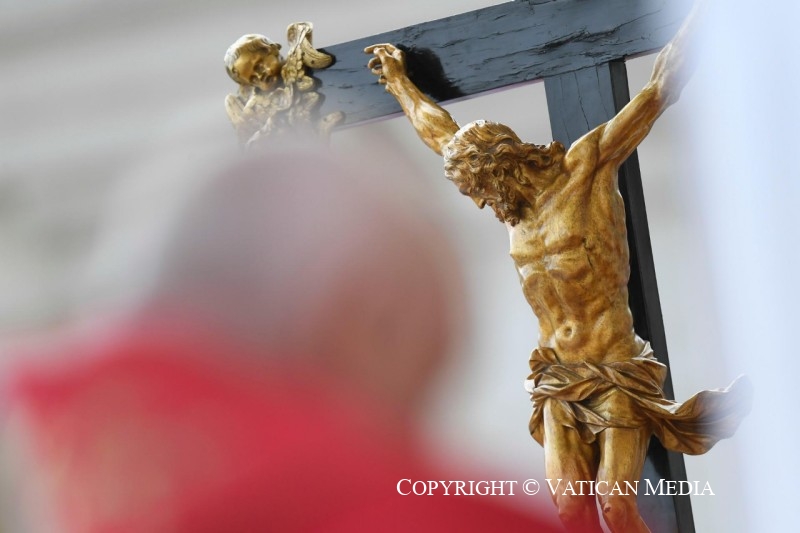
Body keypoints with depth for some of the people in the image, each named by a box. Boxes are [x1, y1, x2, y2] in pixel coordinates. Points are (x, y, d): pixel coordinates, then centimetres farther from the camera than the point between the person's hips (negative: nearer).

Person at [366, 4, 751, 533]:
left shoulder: (583, 168, -5)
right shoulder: (516, 200, 12)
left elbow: (657, 93, -7)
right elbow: (442, 133, 26)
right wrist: (399, 82, 37)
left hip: (616, 371, -6)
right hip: (559, 376, 6)